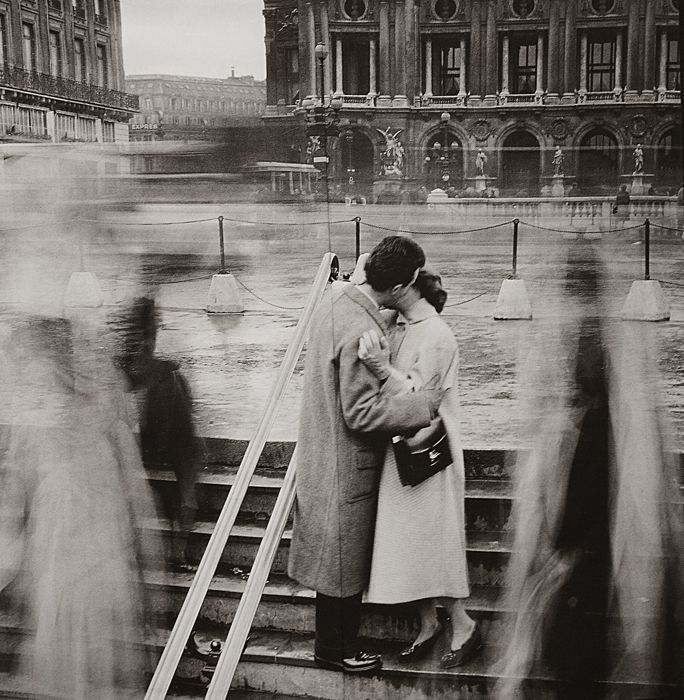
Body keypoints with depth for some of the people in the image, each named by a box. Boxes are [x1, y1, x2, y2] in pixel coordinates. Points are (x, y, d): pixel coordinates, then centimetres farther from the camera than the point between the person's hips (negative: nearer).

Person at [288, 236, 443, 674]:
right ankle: (336, 650, 26)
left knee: (339, 552, 23)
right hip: (347, 462, -9)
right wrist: (427, 404, -21)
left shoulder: (339, 296, -2)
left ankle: (335, 639, 40)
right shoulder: (361, 334, -31)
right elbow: (364, 412, -27)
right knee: (344, 557, 9)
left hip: (327, 451, 9)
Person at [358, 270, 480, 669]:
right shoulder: (401, 330, 8)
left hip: (427, 453, -8)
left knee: (430, 541, 1)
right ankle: (428, 624, 27)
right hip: (404, 448, 8)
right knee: (412, 543, 13)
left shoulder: (436, 336, -17)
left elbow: (418, 398, -20)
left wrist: (383, 369, -32)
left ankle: (464, 627, 16)